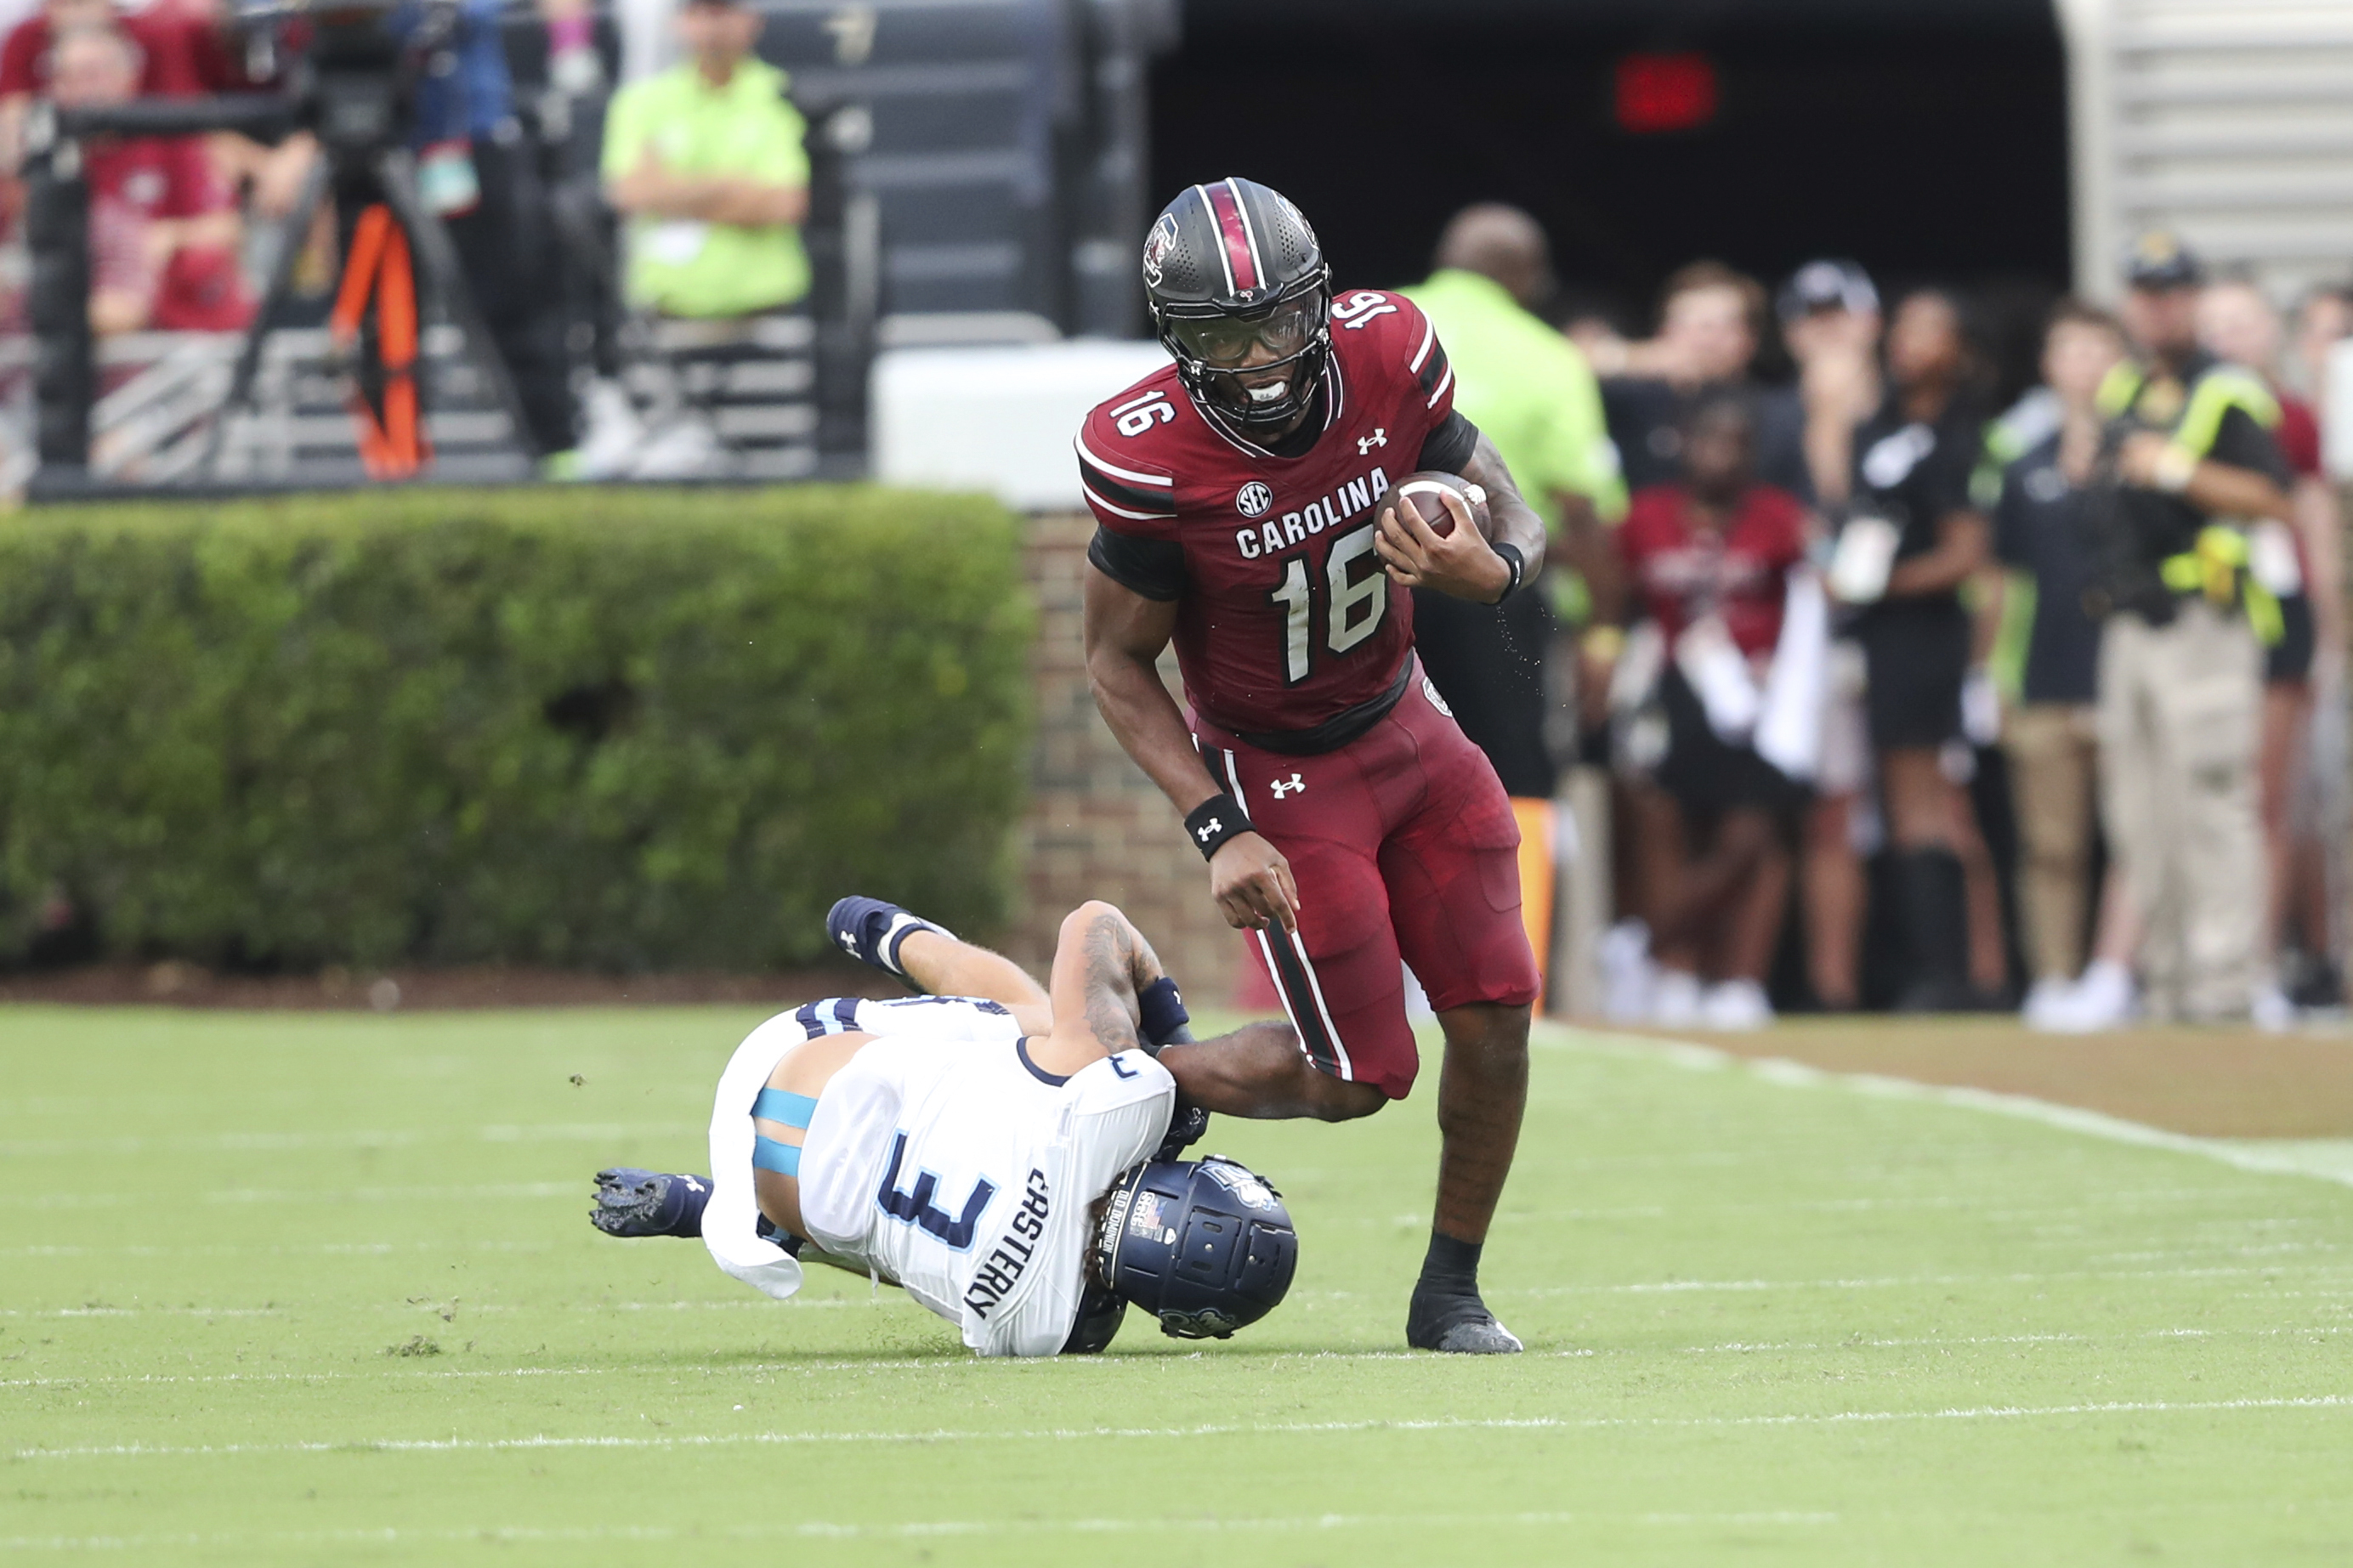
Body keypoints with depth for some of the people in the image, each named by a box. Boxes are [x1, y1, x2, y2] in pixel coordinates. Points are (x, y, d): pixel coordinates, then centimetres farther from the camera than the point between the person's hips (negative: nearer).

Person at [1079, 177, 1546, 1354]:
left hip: (1405, 724, 4)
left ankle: (1450, 1292, 16)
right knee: (1359, 1080, -7)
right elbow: (1118, 664, -14)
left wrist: (1486, 571, -31)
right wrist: (1220, 832, -22)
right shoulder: (1151, 457, -27)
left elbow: (1515, 524, -5)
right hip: (1275, 771, -4)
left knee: (1495, 1021, -3)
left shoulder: (1387, 356, -17)